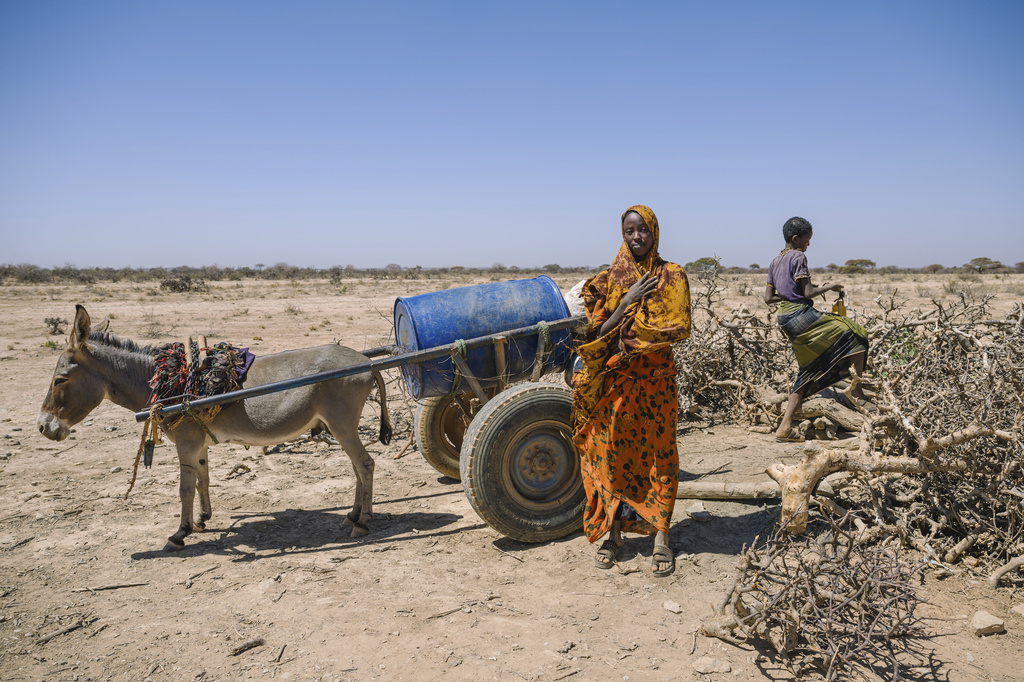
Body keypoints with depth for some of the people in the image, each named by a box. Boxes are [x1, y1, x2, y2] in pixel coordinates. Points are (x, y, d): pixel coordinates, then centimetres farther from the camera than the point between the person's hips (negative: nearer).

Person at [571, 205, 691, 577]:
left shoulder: (672, 276, 4)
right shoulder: (609, 278, 6)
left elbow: (680, 328, -7)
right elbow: (597, 331, -3)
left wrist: (628, 324, -10)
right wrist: (627, 302, -14)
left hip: (656, 377, -1)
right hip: (617, 378, 1)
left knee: (658, 451, 2)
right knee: (613, 449, 3)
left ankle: (660, 536, 9)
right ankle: (614, 531, 15)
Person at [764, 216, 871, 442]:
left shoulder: (775, 262, 18)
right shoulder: (798, 257, -7)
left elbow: (768, 298, 16)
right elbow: (808, 293, -14)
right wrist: (830, 287, 1)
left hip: (785, 320, 9)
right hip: (801, 315, -9)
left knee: (810, 371, 12)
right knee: (854, 335, -2)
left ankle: (785, 428, 7)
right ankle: (857, 394, -4)